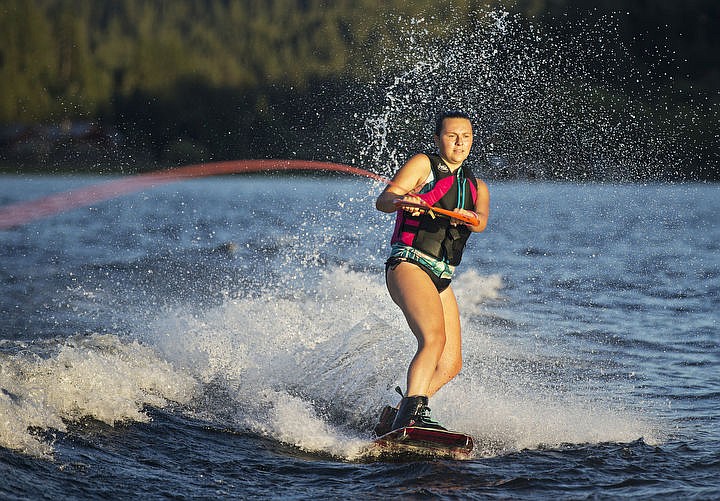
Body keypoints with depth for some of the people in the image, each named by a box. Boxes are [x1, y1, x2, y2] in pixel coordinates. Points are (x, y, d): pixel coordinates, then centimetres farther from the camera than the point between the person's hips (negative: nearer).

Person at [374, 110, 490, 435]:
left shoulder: (477, 188, 19)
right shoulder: (424, 165, 4)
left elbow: (481, 222, -3)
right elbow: (382, 201, -10)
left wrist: (466, 217, -27)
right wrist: (401, 200, -33)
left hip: (441, 278, 7)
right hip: (409, 264, -7)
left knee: (451, 364, 2)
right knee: (434, 337, -29)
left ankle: (395, 418, 8)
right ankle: (412, 412, -36)